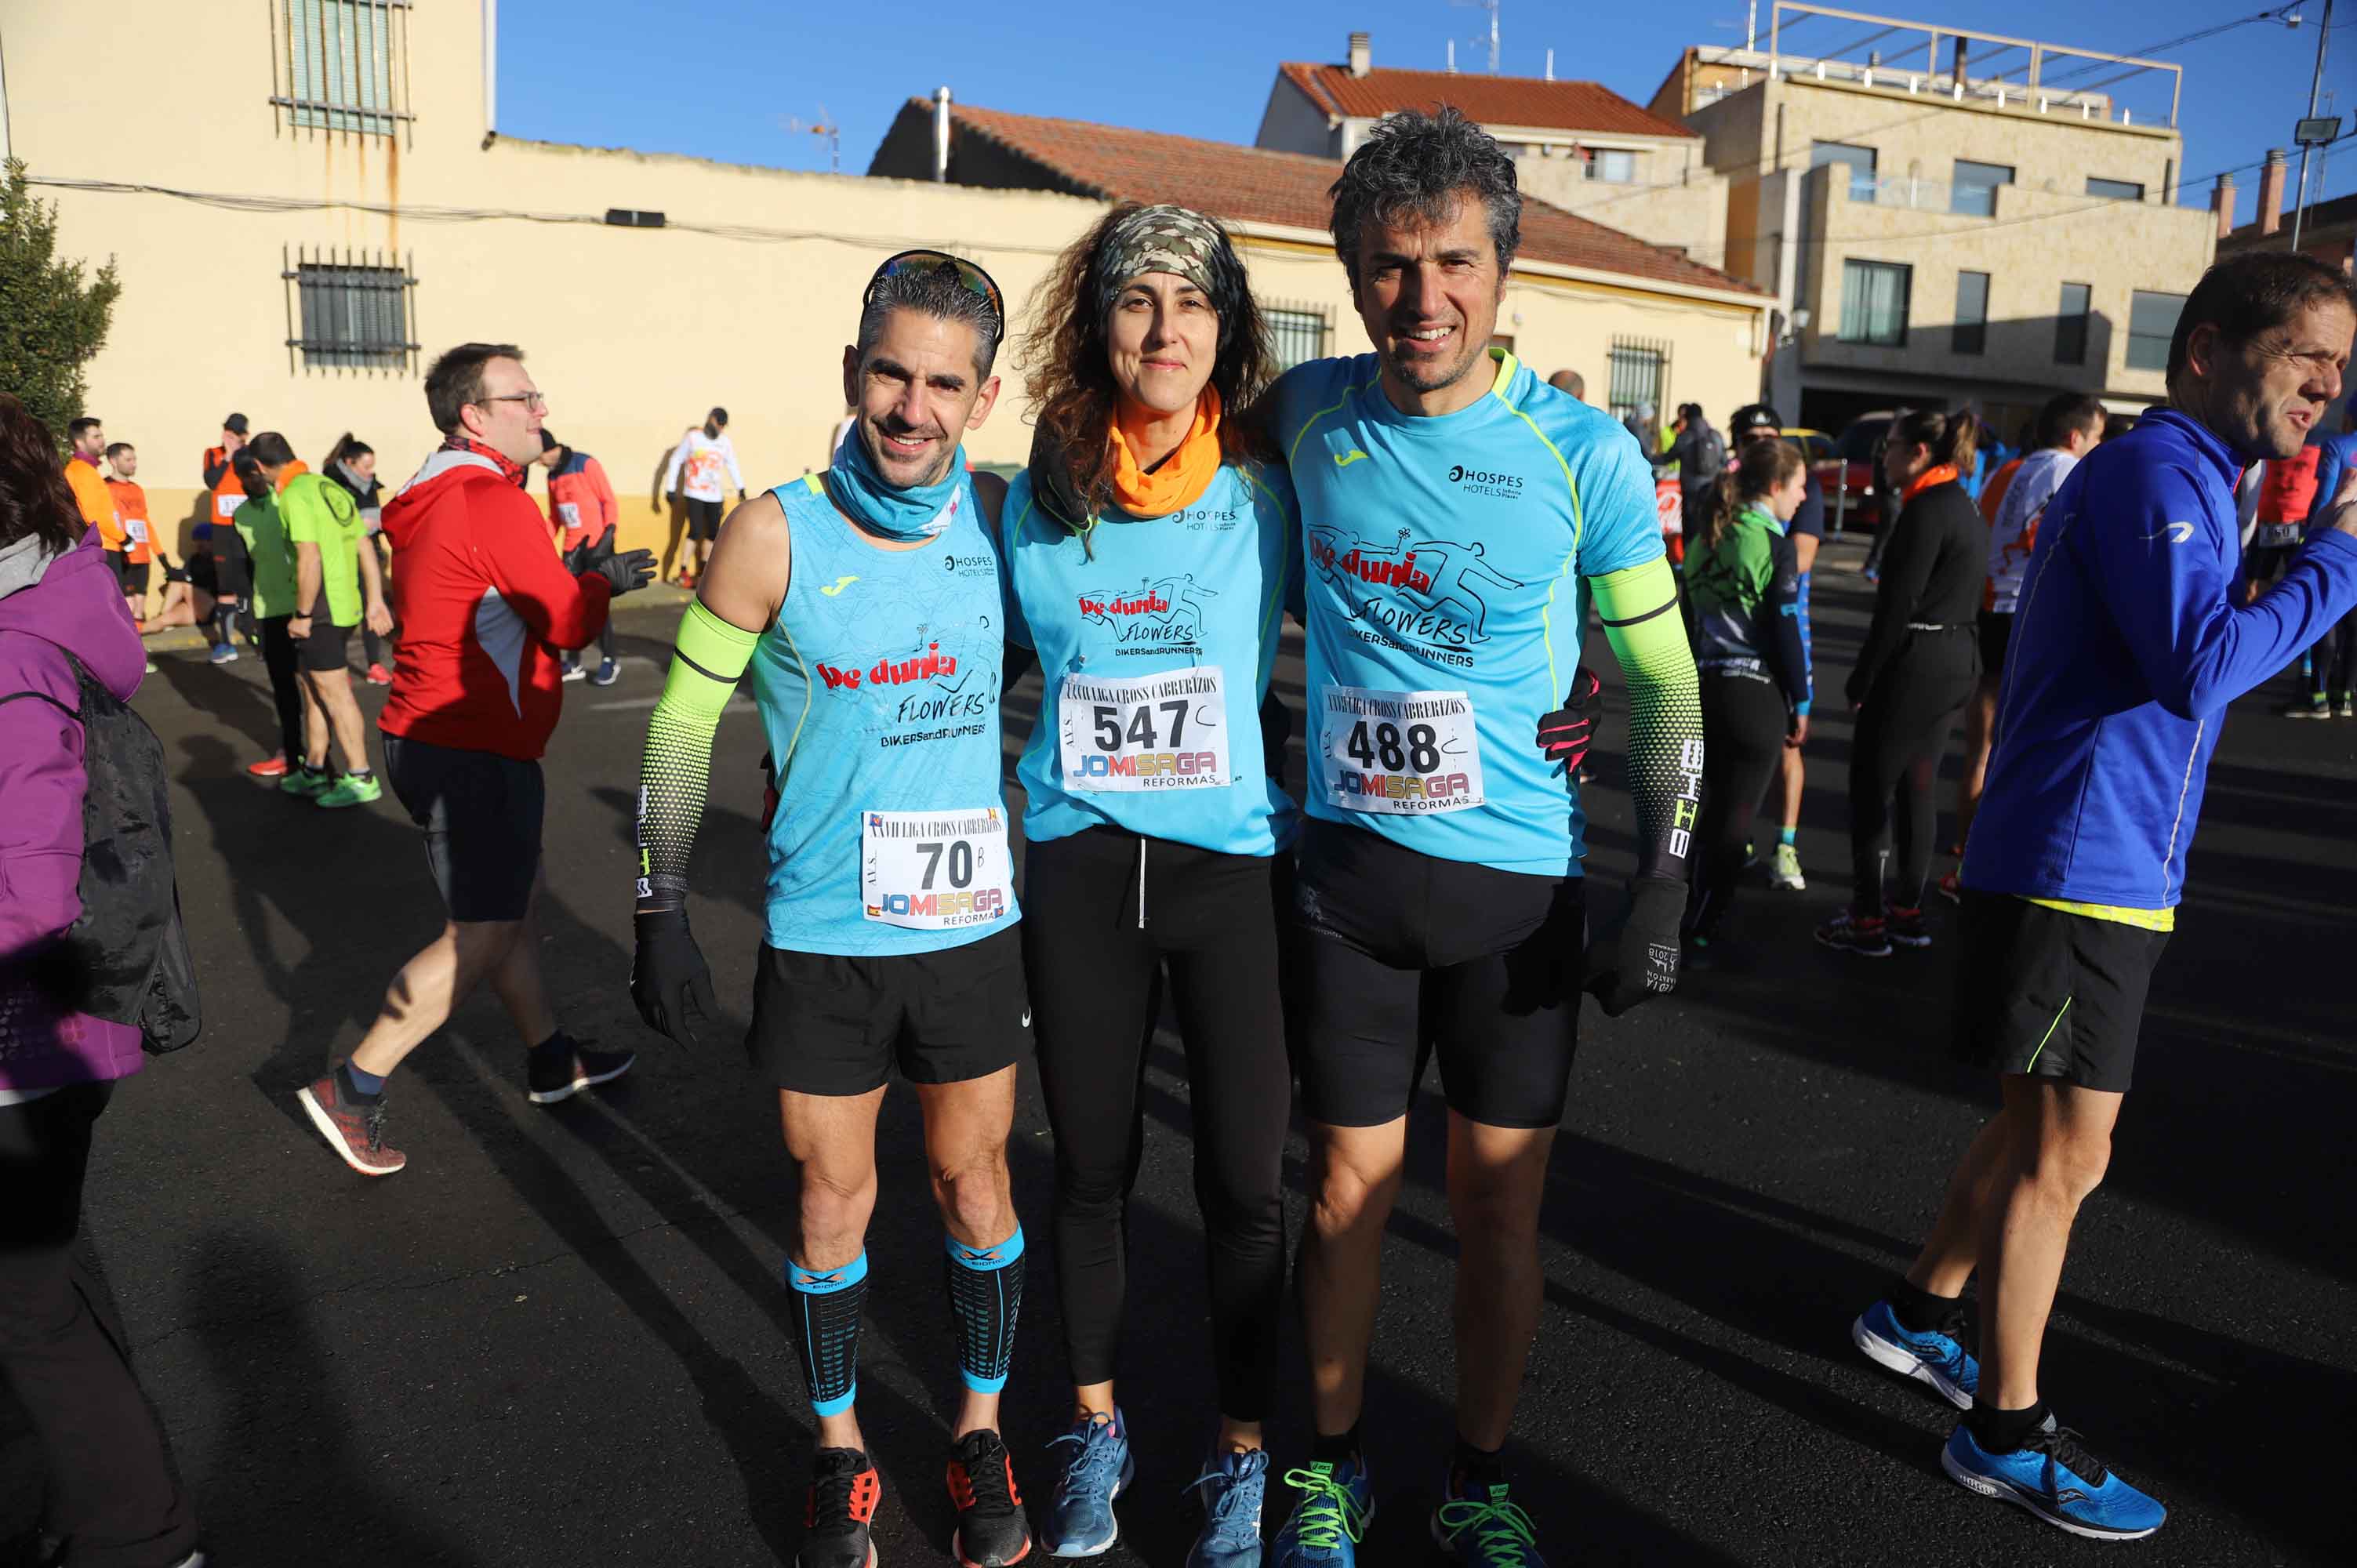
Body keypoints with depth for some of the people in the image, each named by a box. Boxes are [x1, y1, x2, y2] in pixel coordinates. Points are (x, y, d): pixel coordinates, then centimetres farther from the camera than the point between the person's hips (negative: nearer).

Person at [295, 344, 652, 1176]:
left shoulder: (431, 499, 14)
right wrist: (601, 583, 3)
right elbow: (567, 623, -17)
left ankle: (551, 1060, 32)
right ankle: (351, 1089, 5)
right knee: (481, 935, -3)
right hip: (471, 748, -11)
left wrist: (583, 576, 10)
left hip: (427, 735, 11)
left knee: (513, 898, 19)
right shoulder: (494, 502, -18)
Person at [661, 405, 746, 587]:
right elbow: (676, 460, 0)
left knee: (713, 532, 6)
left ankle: (705, 569, 20)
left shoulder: (725, 442, 6)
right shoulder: (692, 438, -5)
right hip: (695, 493, -5)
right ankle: (684, 572, -9)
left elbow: (732, 465, 19)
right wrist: (671, 488, -2)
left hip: (714, 495, 5)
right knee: (695, 531, -14)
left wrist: (740, 488, 17)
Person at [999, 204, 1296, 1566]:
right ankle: (1097, 1431, 36)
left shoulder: (1272, 492, -4)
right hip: (1078, 864, 2)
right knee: (1092, 1167, 14)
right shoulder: (1040, 498, 2)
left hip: (1237, 862, -2)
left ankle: (1244, 1457, 28)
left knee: (1244, 1182, 5)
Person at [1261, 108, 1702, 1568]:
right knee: (1351, 1183, 10)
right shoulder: (1307, 411, -2)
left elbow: (1665, 680, -1)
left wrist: (1666, 884, -7)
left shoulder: (1585, 453, -8)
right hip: (1350, 862, 1)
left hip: (1521, 876, -1)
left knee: (1503, 1196, 9)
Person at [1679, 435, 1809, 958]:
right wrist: (1801, 705, -4)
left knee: (1716, 803, 20)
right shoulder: (1775, 544, -12)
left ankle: (1706, 906, 29)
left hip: (1704, 687, 6)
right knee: (1736, 813, 4)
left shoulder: (1704, 538, 8)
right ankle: (1702, 927, 9)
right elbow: (1785, 634, -12)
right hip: (1757, 693, -6)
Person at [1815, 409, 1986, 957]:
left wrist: (1861, 680, -14)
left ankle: (1867, 921, 4)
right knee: (1917, 788, 16)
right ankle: (1908, 910, 24)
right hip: (1956, 660, 10)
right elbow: (1968, 596, 17)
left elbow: (1897, 604, -19)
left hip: (1915, 662, -10)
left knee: (1871, 788, -1)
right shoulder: (1965, 507, 14)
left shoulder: (1927, 510, -16)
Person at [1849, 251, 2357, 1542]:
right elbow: (2200, 665, -25)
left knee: (2040, 1134, 20)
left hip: (2112, 867, 10)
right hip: (2075, 868, -10)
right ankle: (2007, 1434, 13)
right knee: (2062, 1158, -1)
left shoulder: (2187, 479, 18)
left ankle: (1918, 1314, 36)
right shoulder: (2153, 470, -14)